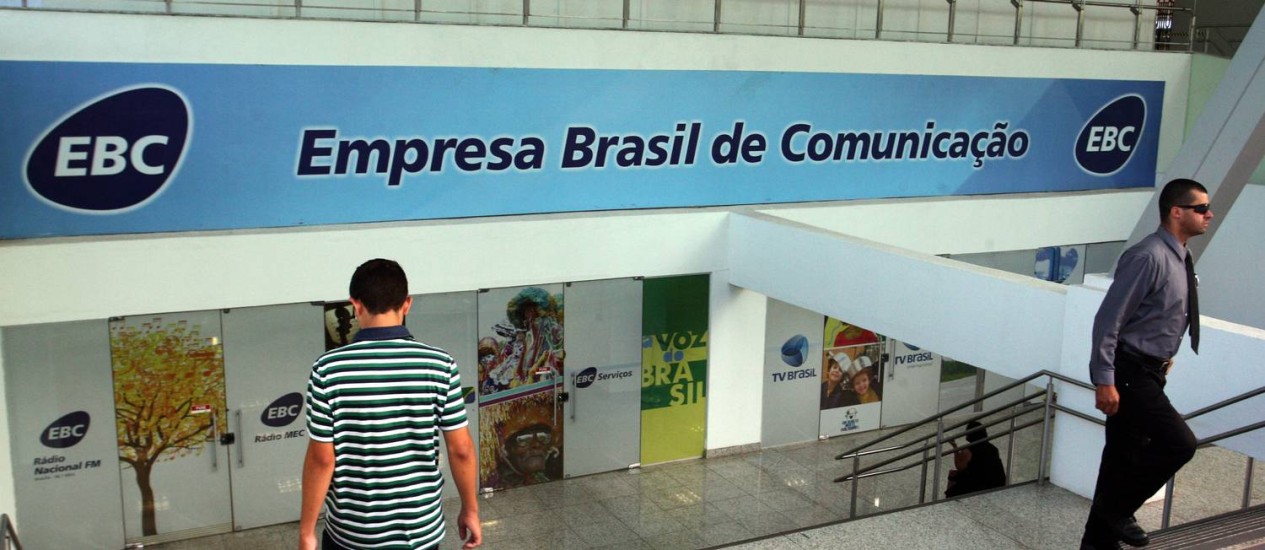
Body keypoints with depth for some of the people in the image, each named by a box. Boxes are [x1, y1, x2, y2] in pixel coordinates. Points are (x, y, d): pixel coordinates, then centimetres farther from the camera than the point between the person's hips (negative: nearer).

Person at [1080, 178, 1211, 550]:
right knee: (1179, 443, -15)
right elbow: (1108, 319, -22)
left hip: (1147, 373, 9)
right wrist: (1105, 381, -23)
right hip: (1128, 373, -9)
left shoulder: (1179, 258, 9)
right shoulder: (1149, 257, -20)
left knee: (1123, 456, 16)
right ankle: (1118, 510, 0)